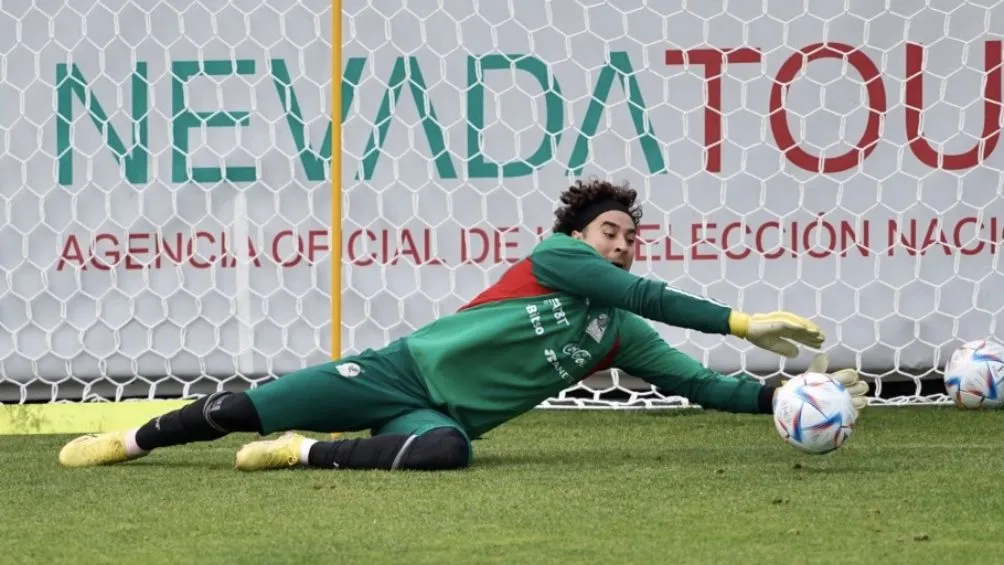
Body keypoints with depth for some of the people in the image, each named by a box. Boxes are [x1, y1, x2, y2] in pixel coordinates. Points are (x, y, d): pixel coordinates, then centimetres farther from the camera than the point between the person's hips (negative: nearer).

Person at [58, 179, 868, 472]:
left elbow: (700, 384, 7)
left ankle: (304, 454, -20)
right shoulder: (554, 259, -6)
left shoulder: (622, 338, 10)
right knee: (247, 410, -6)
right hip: (403, 368, -3)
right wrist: (743, 323, -21)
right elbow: (647, 296, -18)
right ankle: (131, 441, 16)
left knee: (445, 450, -36)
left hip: (448, 416, 3)